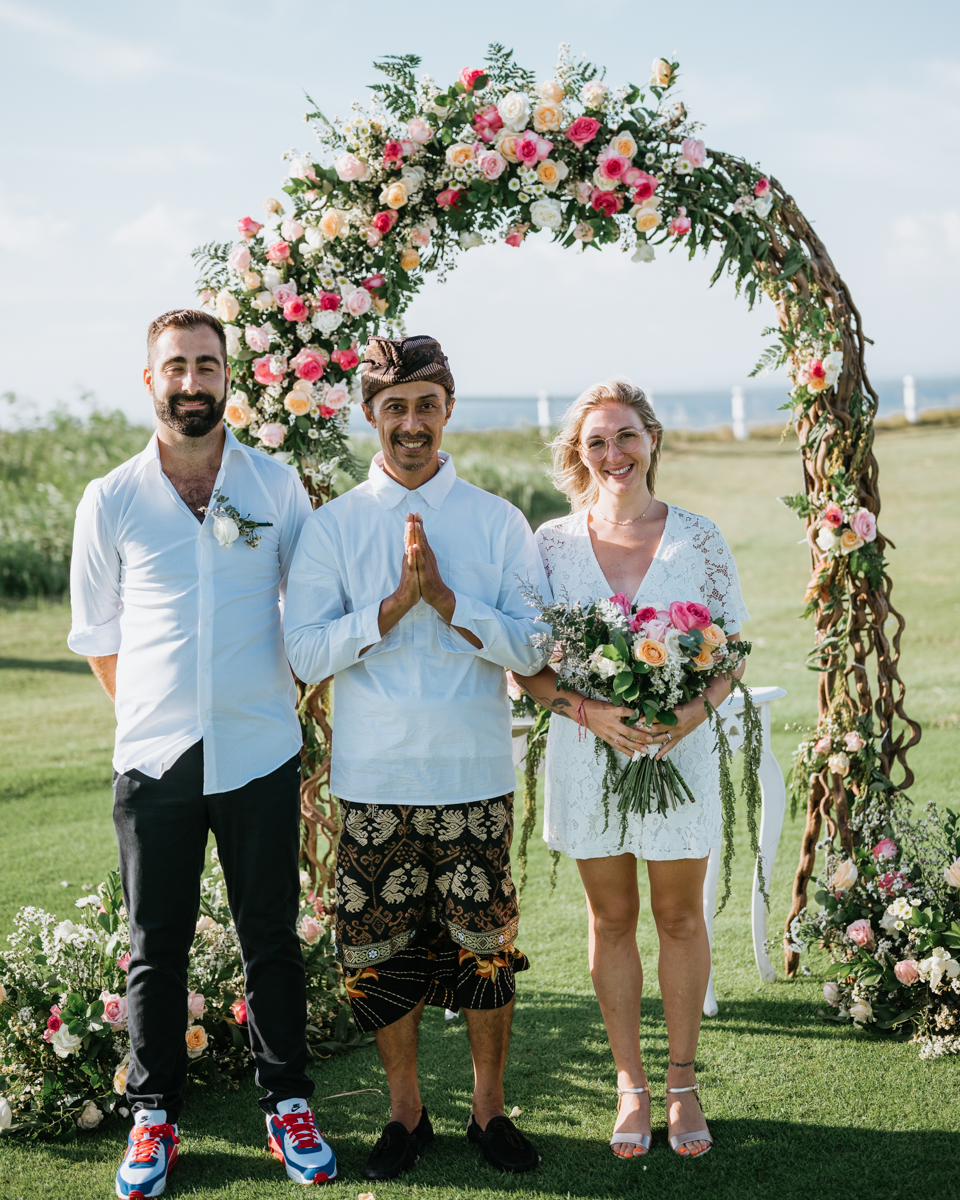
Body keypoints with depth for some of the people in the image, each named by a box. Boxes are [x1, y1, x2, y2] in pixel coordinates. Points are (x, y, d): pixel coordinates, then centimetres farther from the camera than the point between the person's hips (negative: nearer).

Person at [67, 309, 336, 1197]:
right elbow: (98, 638, 10)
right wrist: (152, 716, 9)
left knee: (272, 939, 9)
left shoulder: (277, 487, 2)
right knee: (157, 948, 8)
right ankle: (156, 1116, 23)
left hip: (261, 754, 0)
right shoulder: (110, 502, 1)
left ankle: (288, 1104, 24)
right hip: (154, 758, 0)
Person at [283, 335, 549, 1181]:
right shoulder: (333, 527, 3)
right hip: (374, 778, 0)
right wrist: (395, 602, -16)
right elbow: (306, 652, -5)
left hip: (476, 776, 0)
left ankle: (490, 1109, 25)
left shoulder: (499, 522, 3)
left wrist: (445, 598, -15)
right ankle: (406, 1112, 25)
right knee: (380, 947, 6)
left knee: (485, 945, 6)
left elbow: (532, 648, -3)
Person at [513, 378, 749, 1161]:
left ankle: (683, 1082, 24)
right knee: (611, 919, 11)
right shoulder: (553, 543, -1)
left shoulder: (698, 539, -2)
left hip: (681, 751, 0)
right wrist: (590, 710, -18)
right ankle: (630, 1083, 24)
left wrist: (696, 708, -18)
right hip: (588, 751, 1)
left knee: (680, 918, 9)